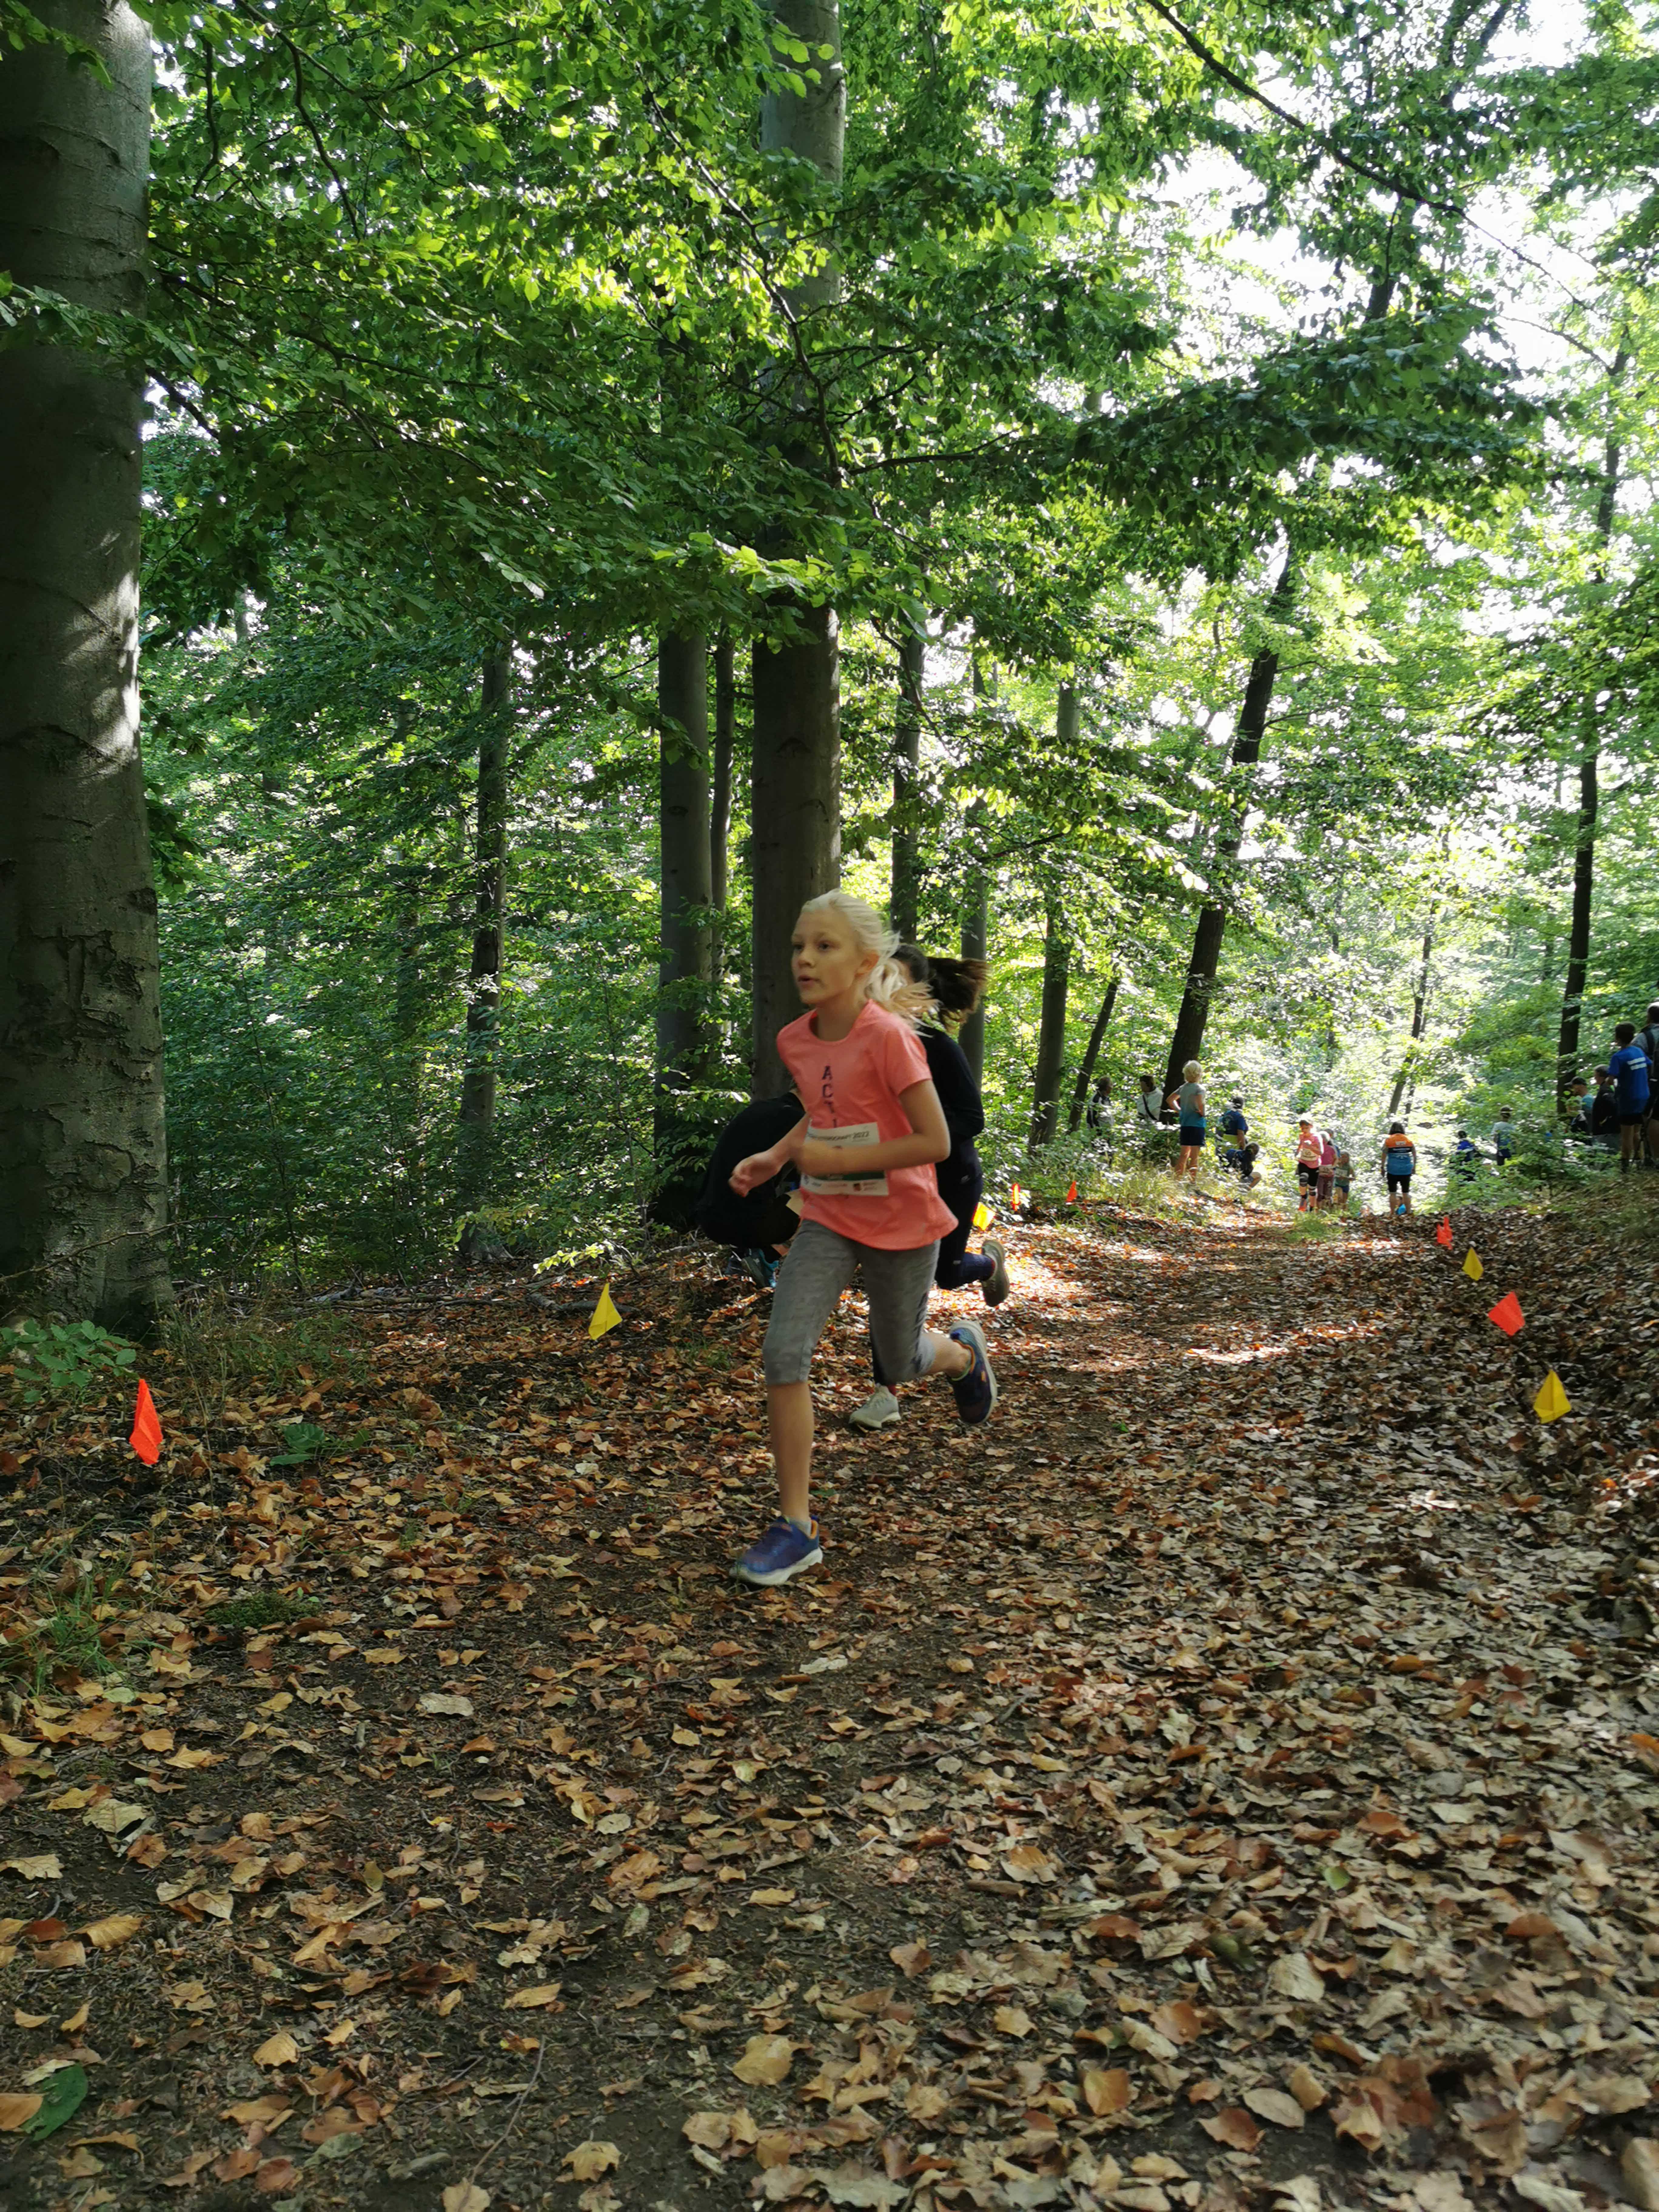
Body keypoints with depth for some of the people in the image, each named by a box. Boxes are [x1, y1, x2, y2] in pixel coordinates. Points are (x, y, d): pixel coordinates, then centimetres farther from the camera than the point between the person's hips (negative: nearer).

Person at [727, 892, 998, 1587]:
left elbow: (936, 1143, -22)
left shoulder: (889, 1037, -22)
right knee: (783, 1354, -13)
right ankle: (797, 1526, -3)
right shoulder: (796, 1041, -3)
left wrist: (838, 1159, -23)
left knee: (899, 1365, 14)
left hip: (902, 1223, -4)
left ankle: (963, 1352, 53)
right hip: (828, 1220, 4)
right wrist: (774, 1156, 1)